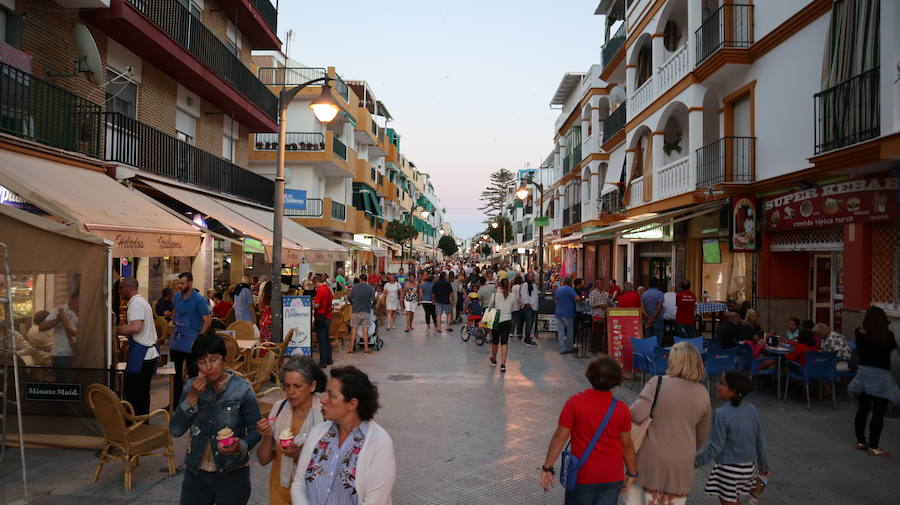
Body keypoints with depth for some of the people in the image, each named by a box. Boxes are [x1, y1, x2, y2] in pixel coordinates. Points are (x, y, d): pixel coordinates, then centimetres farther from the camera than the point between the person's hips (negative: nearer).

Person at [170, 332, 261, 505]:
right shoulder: (192, 387, -1)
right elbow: (175, 430, -5)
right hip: (196, 473, 3)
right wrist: (192, 397, -16)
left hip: (232, 475, -3)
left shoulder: (242, 389, -13)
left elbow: (255, 430, -7)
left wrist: (240, 447, -25)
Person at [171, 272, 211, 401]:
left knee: (193, 373, 2)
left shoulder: (198, 299, -12)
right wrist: (174, 332, 9)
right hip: (177, 340, 7)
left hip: (191, 342, -6)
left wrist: (199, 339, -16)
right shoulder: (177, 297, 7)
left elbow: (207, 320, -13)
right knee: (176, 373, 14)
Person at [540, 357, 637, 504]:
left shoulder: (575, 402, -16)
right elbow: (627, 445, -1)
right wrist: (632, 473, 13)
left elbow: (560, 438, -14)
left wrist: (547, 468, -6)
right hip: (613, 478, 2)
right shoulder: (622, 409, -9)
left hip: (583, 476, -2)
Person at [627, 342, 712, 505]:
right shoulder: (703, 394, 0)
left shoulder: (658, 383, -13)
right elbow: (702, 434, 12)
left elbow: (637, 415, -24)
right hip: (681, 465, 3)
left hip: (651, 461, -3)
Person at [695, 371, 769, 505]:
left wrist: (695, 462, -12)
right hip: (749, 466, 7)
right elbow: (759, 441, 6)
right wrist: (764, 466, 19)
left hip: (729, 469, -7)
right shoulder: (751, 409, -3)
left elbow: (714, 447, -20)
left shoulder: (722, 414, -23)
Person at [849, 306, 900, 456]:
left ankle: (860, 442, 22)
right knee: (878, 414, 2)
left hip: (864, 373, 4)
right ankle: (873, 447, 5)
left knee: (862, 410, 13)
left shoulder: (860, 333, -5)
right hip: (881, 376, -4)